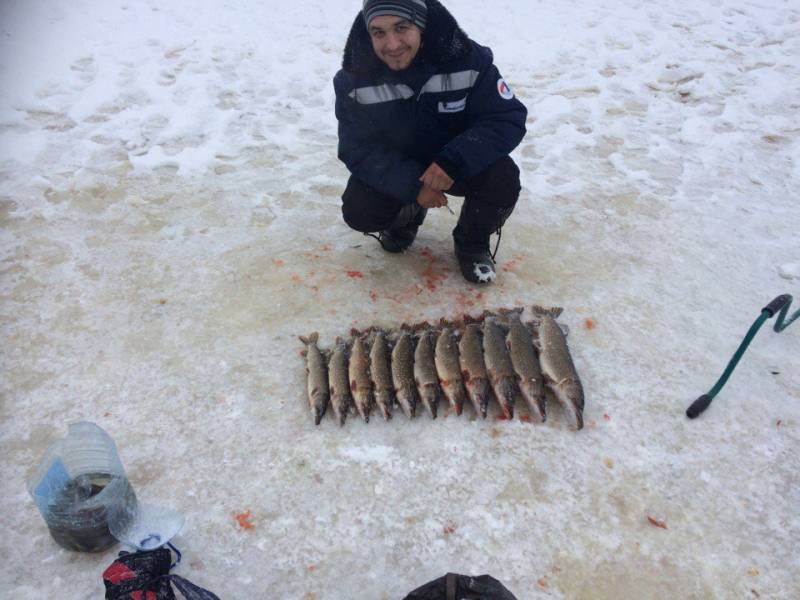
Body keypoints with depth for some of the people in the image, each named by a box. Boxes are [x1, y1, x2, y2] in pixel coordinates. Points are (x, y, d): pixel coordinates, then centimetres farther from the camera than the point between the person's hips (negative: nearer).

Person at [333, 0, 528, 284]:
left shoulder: (469, 59, -24)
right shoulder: (354, 79, -21)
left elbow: (509, 119, -24)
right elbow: (358, 150, -18)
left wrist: (455, 160, -40)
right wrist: (412, 185, -33)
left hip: (457, 163, -1)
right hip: (395, 168, 1)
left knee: (503, 180, -29)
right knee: (359, 212, -22)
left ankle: (471, 242, 4)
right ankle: (406, 216, 16)